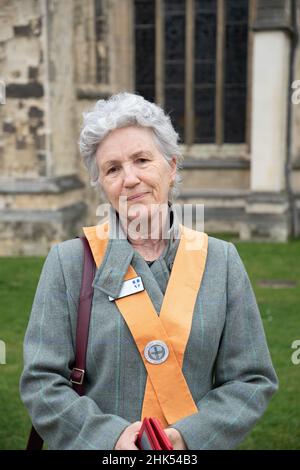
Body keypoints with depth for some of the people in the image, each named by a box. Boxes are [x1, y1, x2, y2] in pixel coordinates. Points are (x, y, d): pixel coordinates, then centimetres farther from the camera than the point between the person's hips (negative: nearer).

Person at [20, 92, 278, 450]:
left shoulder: (220, 259, -5)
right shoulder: (68, 261, -8)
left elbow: (252, 380, -4)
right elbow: (41, 381, -9)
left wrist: (189, 436, -18)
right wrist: (108, 436, -23)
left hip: (196, 446, 1)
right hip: (91, 447, -1)